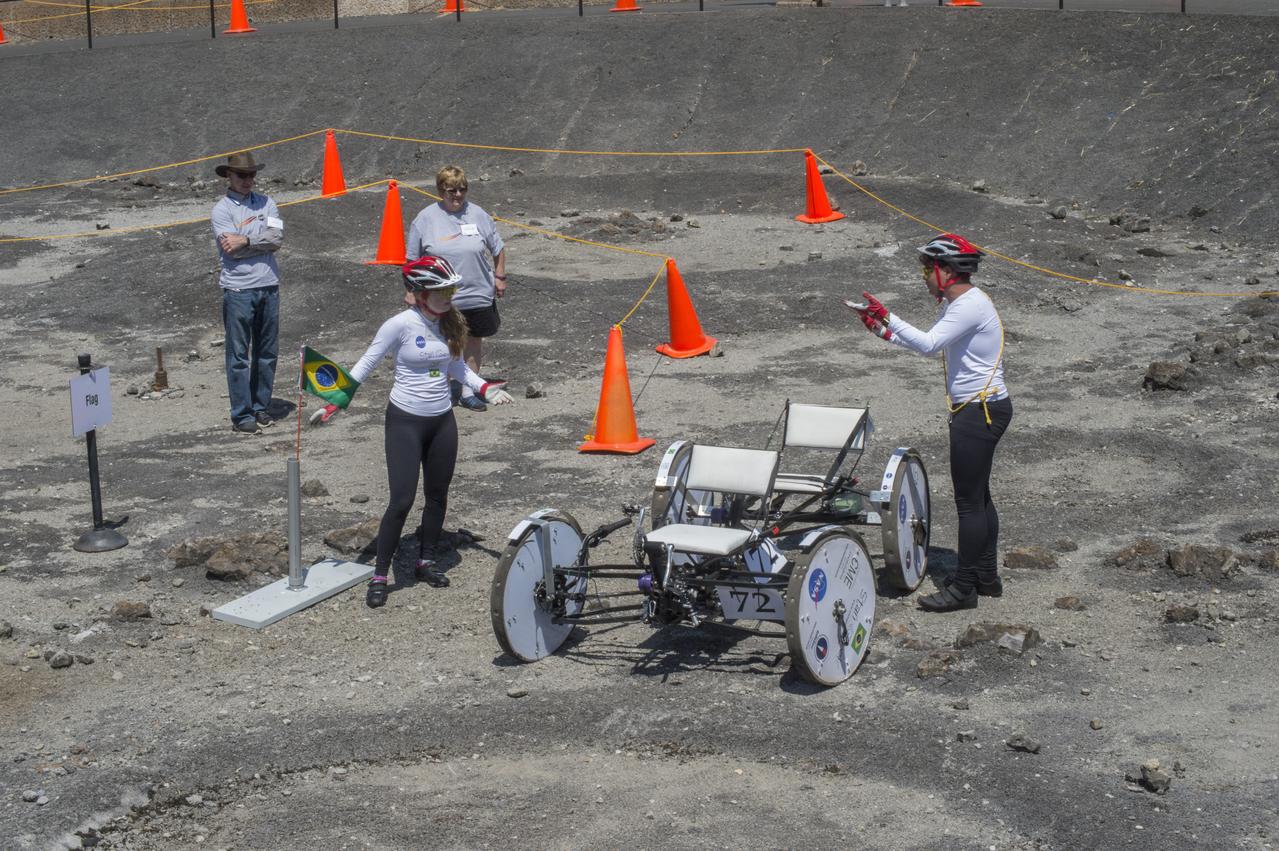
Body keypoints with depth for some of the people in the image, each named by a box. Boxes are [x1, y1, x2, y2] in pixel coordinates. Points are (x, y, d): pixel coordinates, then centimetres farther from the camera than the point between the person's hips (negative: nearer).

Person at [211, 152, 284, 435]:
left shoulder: (265, 203, 9)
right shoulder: (221, 210, -4)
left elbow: (277, 237, -6)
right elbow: (233, 251, -14)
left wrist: (245, 241, -13)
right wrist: (261, 242, -4)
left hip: (269, 286, 5)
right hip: (238, 290, -5)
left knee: (267, 352, 11)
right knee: (239, 355, 0)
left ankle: (261, 407, 22)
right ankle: (242, 415, 6)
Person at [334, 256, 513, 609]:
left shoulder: (450, 323, 1)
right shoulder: (402, 324, -16)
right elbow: (366, 364, -9)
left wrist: (484, 387, 2)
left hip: (442, 420, 6)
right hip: (405, 421, -6)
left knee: (437, 496, 15)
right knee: (402, 500, -9)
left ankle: (427, 560, 34)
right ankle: (379, 575, 3)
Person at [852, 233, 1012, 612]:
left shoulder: (971, 305, -19)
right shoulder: (955, 303, 13)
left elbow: (929, 344, -28)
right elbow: (929, 343, 16)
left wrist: (886, 317, -23)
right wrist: (884, 329, 8)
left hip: (981, 411, -11)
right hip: (974, 410, 11)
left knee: (969, 501, -5)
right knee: (978, 496, 17)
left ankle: (964, 587, 1)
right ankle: (987, 577, 27)